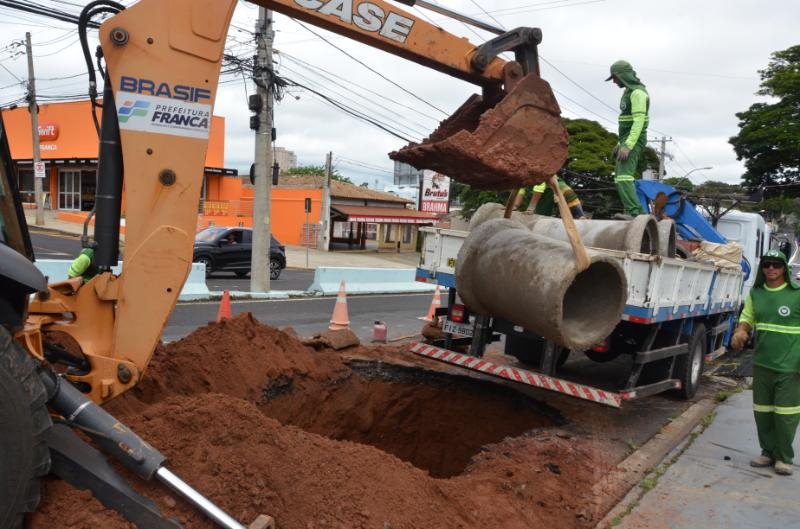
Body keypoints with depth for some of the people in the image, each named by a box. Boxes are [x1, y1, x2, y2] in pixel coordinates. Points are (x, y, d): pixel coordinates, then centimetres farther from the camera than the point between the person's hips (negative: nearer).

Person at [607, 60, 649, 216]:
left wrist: (627, 146, -30)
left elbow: (639, 121, -23)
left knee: (624, 177, -24)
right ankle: (636, 214, 16)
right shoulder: (629, 92, 19)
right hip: (628, 140, 10)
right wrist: (621, 143, 23)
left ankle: (634, 213, -33)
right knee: (620, 177, 12)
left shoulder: (638, 92, -14)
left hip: (633, 141, -10)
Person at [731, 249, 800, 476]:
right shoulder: (756, 293, 7)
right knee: (762, 412, 12)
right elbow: (747, 317, 18)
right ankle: (768, 452, 27)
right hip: (762, 364, 5)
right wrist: (740, 331, -4)